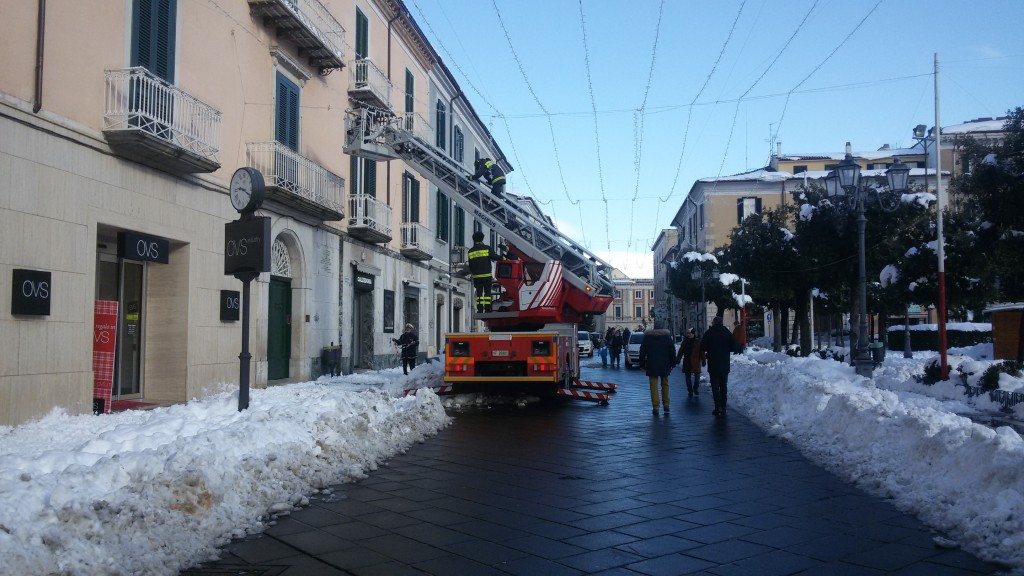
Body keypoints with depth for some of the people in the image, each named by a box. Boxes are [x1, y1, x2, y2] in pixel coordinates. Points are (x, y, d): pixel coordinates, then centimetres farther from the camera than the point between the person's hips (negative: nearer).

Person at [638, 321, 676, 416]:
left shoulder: (648, 336, -1)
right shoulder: (667, 336, 2)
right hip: (664, 365, 2)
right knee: (665, 385, 13)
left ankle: (655, 408, -3)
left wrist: (642, 364, 5)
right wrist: (672, 364, 9)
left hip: (652, 365, -2)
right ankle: (666, 406, 10)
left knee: (654, 386, 0)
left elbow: (643, 351, -1)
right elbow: (672, 351, 4)